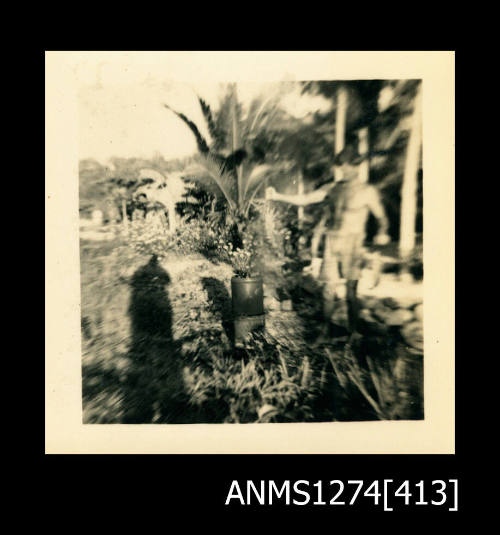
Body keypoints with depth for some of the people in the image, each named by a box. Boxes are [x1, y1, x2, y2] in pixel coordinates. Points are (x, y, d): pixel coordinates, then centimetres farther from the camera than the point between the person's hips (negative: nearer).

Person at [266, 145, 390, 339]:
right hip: (331, 244, 3)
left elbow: (381, 217, 3)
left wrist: (382, 234, -17)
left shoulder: (367, 191, 1)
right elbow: (303, 200, 6)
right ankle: (327, 330, 18)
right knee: (328, 289, 4)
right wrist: (277, 196, -3)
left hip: (351, 246, -3)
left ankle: (353, 332, 17)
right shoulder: (332, 188, 10)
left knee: (351, 292, 1)